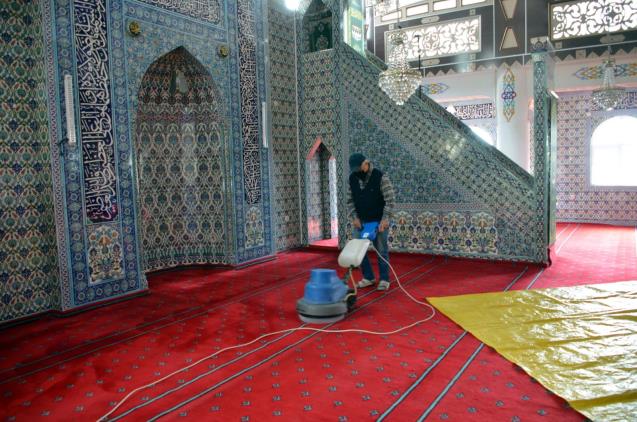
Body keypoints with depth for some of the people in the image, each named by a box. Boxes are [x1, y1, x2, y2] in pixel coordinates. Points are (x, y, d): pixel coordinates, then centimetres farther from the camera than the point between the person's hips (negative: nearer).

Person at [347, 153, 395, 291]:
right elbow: (350, 200, 5)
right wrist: (354, 217, -6)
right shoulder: (353, 178, 0)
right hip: (361, 220, 5)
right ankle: (368, 277, 15)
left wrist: (385, 219, -24)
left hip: (379, 221, -5)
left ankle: (384, 279, 15)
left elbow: (390, 199, -17)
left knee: (381, 250, 2)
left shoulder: (380, 177, -15)